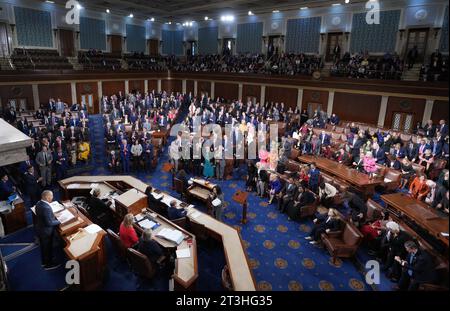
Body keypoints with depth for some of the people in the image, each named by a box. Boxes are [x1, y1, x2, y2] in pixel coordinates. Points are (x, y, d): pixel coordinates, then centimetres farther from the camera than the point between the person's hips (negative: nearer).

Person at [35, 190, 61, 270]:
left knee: (43, 246, 26)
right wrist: (59, 221, -15)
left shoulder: (39, 203, -6)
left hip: (39, 229, 9)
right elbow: (49, 223, -29)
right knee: (48, 248, 13)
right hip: (46, 231, -9)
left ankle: (44, 261, 46)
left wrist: (54, 217, 4)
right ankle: (48, 264, 32)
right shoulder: (46, 208, -35)